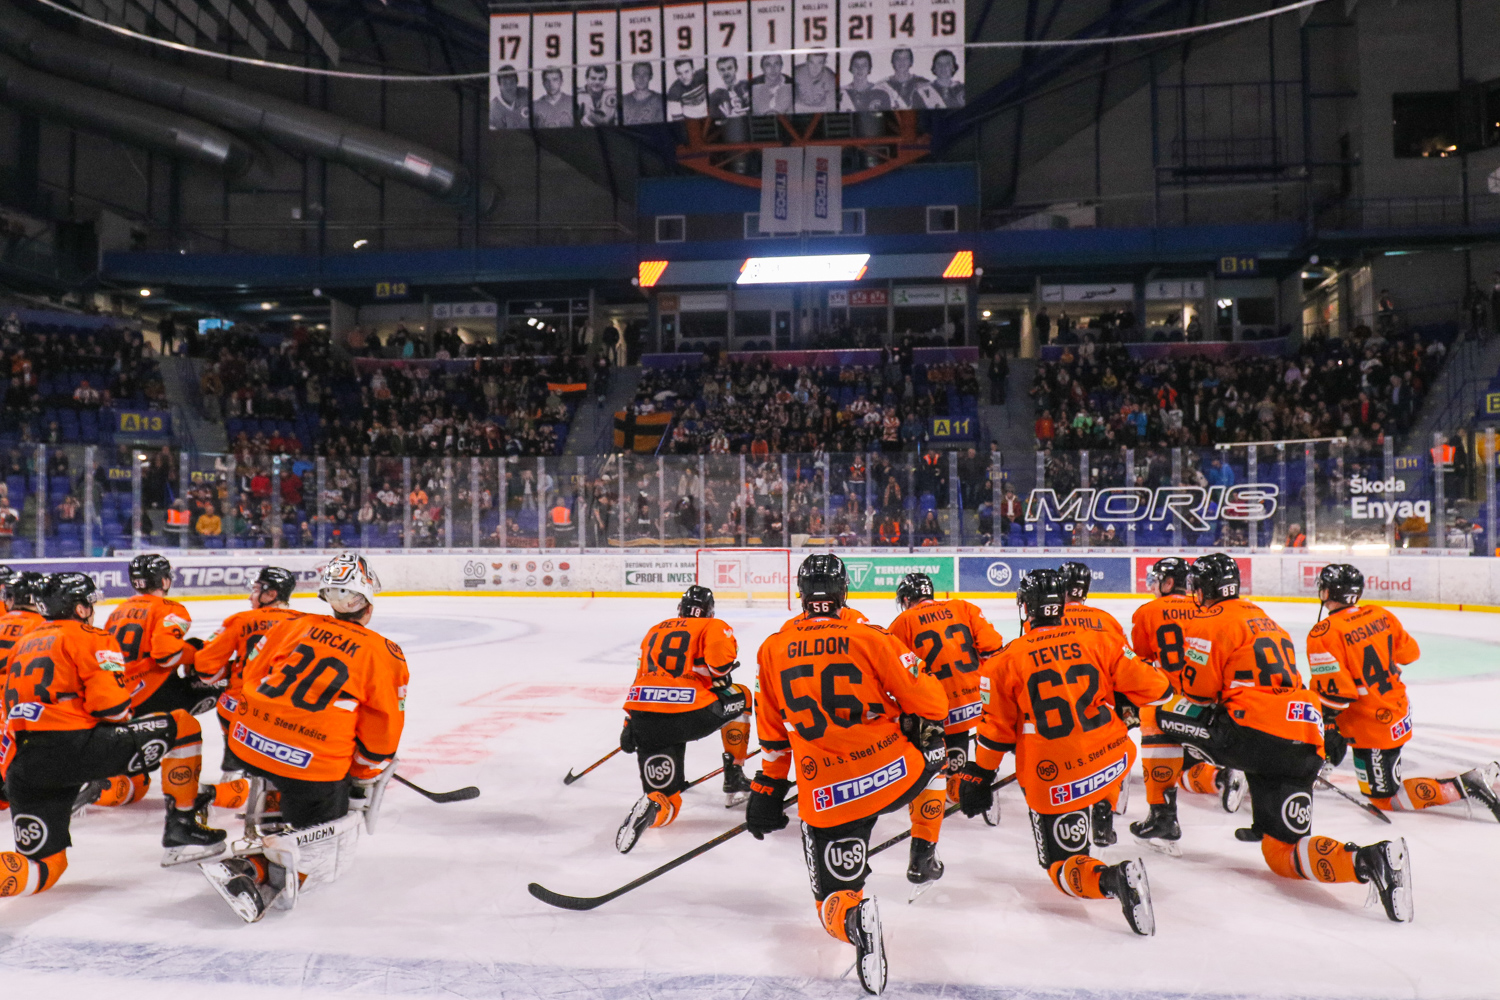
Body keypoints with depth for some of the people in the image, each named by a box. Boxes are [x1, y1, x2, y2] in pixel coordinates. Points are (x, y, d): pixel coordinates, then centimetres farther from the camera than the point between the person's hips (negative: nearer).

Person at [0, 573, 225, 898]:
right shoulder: (91, 638, 3)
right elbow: (111, 706, -8)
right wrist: (127, 720, 13)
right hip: (74, 744, -8)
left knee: (44, 868, 12)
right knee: (184, 727, 5)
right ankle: (180, 828, 7)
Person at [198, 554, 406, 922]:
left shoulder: (295, 626, 12)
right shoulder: (384, 653, 3)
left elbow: (253, 677, 19)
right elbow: (381, 729, 6)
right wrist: (362, 780, 20)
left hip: (250, 738, 6)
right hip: (314, 761, -6)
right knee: (330, 853, 6)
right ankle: (253, 871, -17)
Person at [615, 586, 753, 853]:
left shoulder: (655, 630, 28)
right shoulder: (714, 627, 11)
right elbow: (721, 658, -10)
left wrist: (630, 725, 29)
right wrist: (722, 682, 10)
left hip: (643, 719, 4)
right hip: (688, 714, -4)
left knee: (666, 802, 10)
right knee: (741, 698, 27)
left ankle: (652, 806, -26)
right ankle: (734, 779, 25)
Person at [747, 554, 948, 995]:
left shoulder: (773, 650, 4)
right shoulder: (871, 637, -6)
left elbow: (773, 733, 14)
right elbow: (931, 704, -3)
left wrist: (768, 787, 25)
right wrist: (919, 730, 20)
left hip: (824, 798, 1)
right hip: (895, 775, 0)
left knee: (834, 897, 13)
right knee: (932, 753, 34)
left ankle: (849, 917, -21)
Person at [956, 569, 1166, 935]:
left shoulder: (1007, 661, -7)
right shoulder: (1100, 641, -1)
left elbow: (995, 731, -3)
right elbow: (1155, 688, 1)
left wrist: (976, 778, 8)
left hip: (1052, 785, -3)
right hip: (1113, 764, 3)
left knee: (1064, 866, 10)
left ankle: (1111, 880, -21)